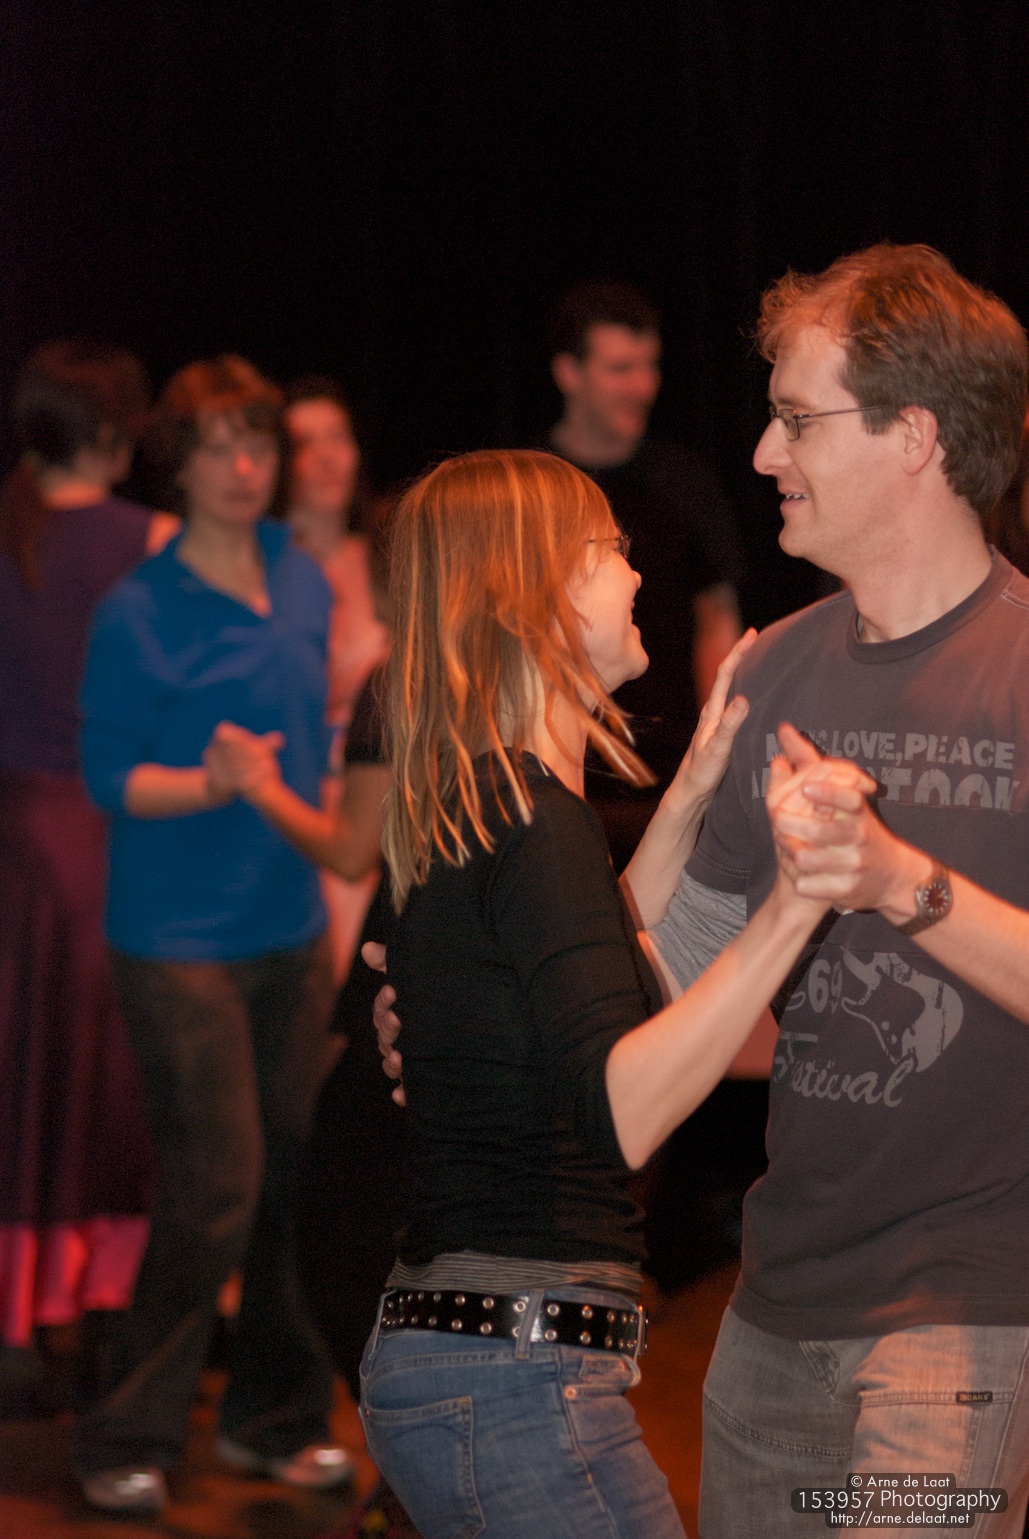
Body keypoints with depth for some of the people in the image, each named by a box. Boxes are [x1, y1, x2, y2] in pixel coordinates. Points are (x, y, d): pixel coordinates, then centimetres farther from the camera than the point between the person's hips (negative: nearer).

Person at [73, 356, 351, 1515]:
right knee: (216, 1190, -8)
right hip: (181, 939, -6)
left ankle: (275, 1418, 22)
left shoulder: (302, 583, 8)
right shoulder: (137, 613, -9)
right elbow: (110, 776, -7)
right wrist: (211, 785, -24)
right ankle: (125, 1440, 5)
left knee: (296, 1179, 7)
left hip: (291, 929, 6)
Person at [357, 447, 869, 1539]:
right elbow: (618, 1112, -28)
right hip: (517, 1378, -10)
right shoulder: (533, 820, -16)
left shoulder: (462, 807, 13)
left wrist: (689, 801, 23)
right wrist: (786, 913, -35)